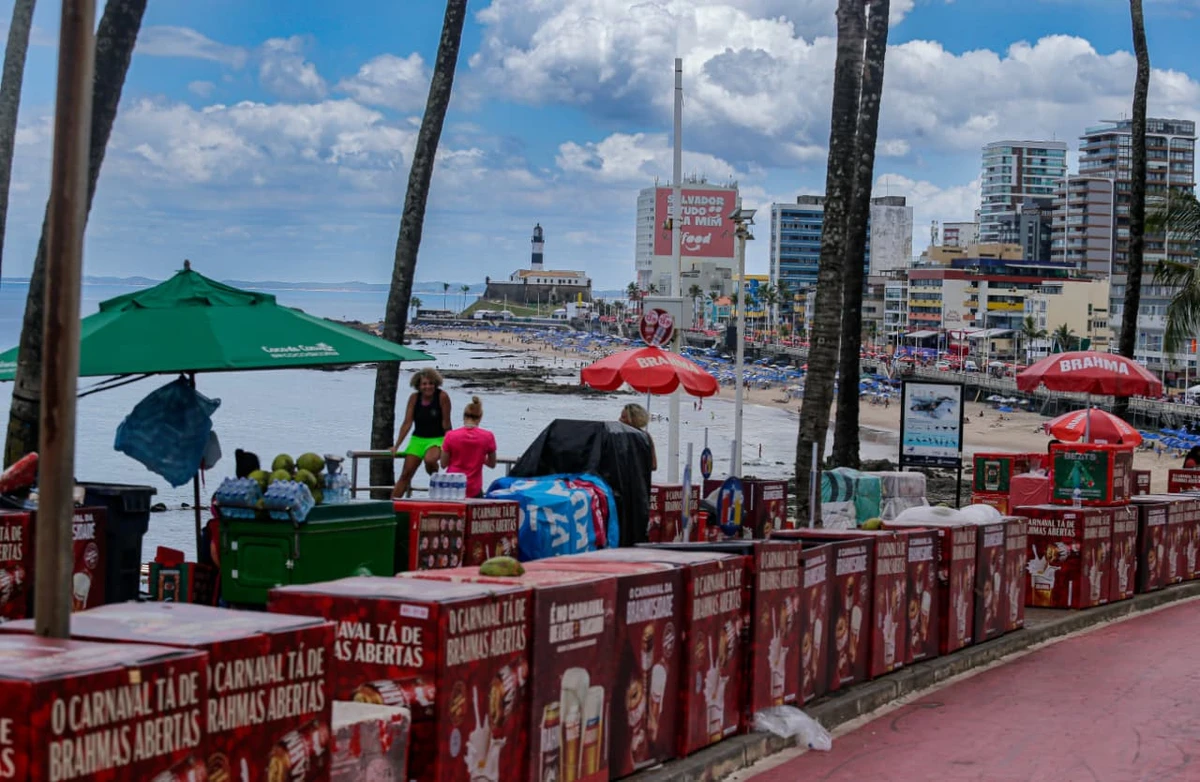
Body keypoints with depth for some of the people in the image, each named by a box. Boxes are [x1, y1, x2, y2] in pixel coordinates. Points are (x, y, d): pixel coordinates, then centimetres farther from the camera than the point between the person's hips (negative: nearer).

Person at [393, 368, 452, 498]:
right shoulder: (414, 398, -3)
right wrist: (396, 446, -5)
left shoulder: (442, 397, -14)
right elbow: (407, 423, -2)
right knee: (406, 474, -1)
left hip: (437, 439, -4)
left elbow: (446, 422, -10)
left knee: (429, 460, -35)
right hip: (418, 439, 4)